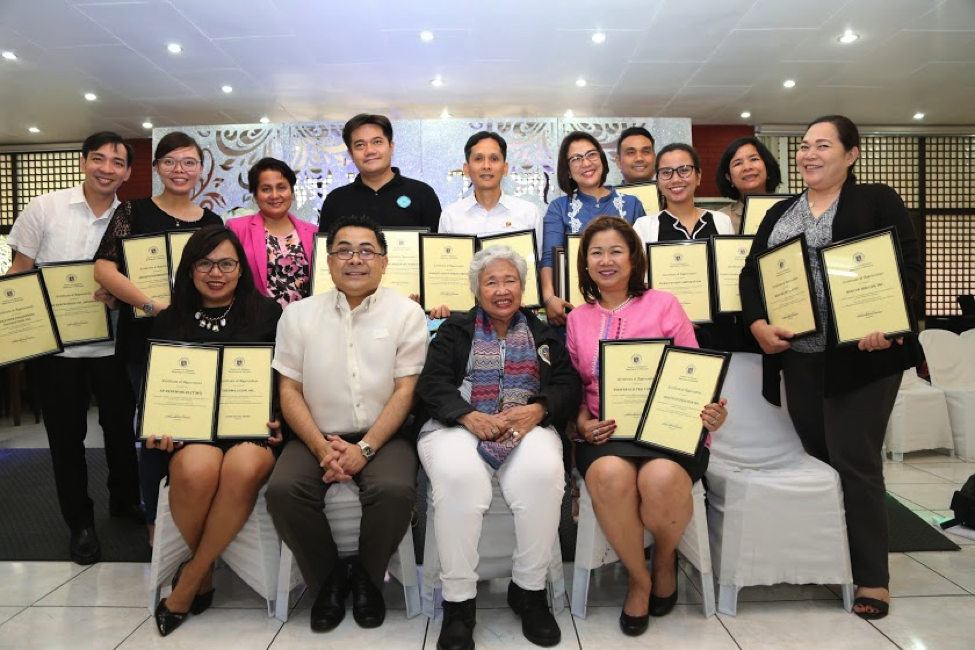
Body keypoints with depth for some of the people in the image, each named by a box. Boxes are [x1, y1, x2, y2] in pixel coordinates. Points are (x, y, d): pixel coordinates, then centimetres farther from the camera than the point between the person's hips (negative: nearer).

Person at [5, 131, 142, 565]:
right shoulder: (44, 209, -4)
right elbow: (19, 275, 0)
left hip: (113, 345, 1)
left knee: (121, 427, 14)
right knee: (66, 436, 9)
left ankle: (125, 500, 37)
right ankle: (80, 521, 26)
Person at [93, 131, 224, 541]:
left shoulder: (212, 222, 9)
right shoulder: (134, 211, -1)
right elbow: (104, 268, -12)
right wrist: (152, 304, -22)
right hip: (146, 341, -2)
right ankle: (156, 522, 24)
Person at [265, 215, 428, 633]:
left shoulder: (407, 313, 0)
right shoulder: (299, 314, 6)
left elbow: (405, 390, -5)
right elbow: (289, 390, 4)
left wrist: (364, 448, -15)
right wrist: (322, 447, -11)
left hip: (382, 436, -1)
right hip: (317, 436, 2)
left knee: (395, 490, -29)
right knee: (282, 490, -25)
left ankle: (367, 576, 2)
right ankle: (327, 578, 2)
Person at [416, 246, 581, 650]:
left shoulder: (543, 334, 21)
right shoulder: (455, 331, 18)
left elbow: (568, 385, 8)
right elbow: (432, 383, 3)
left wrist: (537, 409, -14)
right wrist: (469, 416, -16)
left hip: (528, 425, 1)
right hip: (460, 424, 0)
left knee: (543, 473, -33)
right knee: (458, 477, -35)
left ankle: (529, 589, -12)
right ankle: (458, 601, -19)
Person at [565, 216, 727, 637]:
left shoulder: (664, 305, 8)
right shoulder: (577, 318, 15)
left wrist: (710, 413, -15)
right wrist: (583, 424, -5)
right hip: (606, 433, 2)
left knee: (662, 478, -34)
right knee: (610, 475, -34)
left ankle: (666, 556, 4)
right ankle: (638, 577, -5)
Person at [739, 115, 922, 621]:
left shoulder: (878, 201, 3)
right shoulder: (779, 213, 16)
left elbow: (908, 268, -6)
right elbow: (751, 273, 10)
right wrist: (757, 324, -8)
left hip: (860, 355, -5)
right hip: (798, 357, 5)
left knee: (855, 463, -3)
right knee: (818, 459, 12)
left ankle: (872, 579, 11)